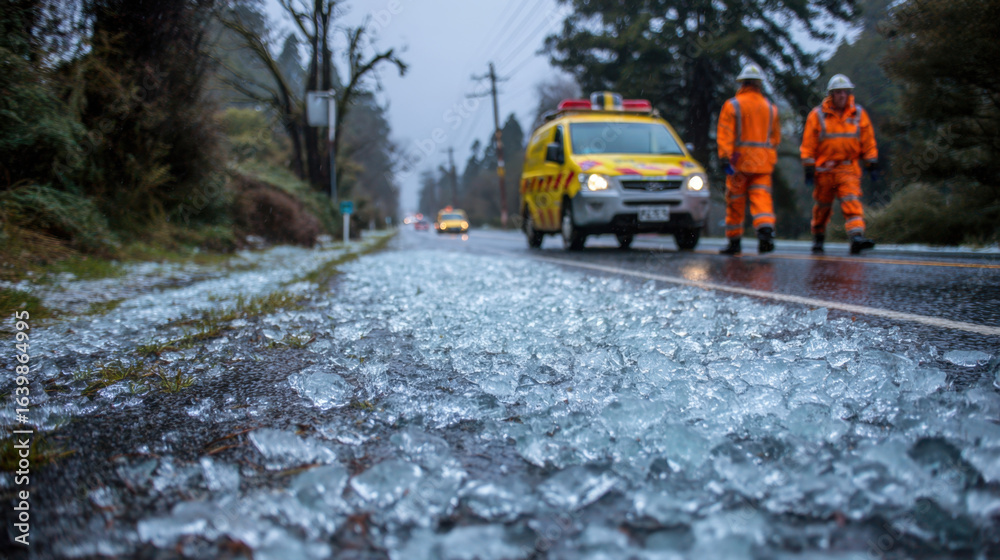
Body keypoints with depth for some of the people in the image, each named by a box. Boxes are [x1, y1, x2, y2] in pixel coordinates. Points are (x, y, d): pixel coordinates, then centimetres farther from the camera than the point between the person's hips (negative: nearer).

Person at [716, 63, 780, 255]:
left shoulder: (732, 105, -2)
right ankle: (766, 230, -28)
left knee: (735, 202, 6)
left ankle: (734, 241, 13)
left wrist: (725, 159, -13)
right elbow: (776, 137, 16)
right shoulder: (770, 108, 11)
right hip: (763, 163, 3)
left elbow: (725, 135, -10)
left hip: (739, 160, -3)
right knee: (761, 197, -3)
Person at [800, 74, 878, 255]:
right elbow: (808, 145, -1)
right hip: (824, 169, 0)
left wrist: (872, 165, 4)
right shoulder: (818, 115, -2)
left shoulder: (859, 114, 4)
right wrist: (809, 169, -6)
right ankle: (818, 240, 27)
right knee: (822, 206, 9)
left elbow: (868, 143, 9)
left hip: (848, 169, 1)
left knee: (852, 202, -15)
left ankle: (857, 237, -27)